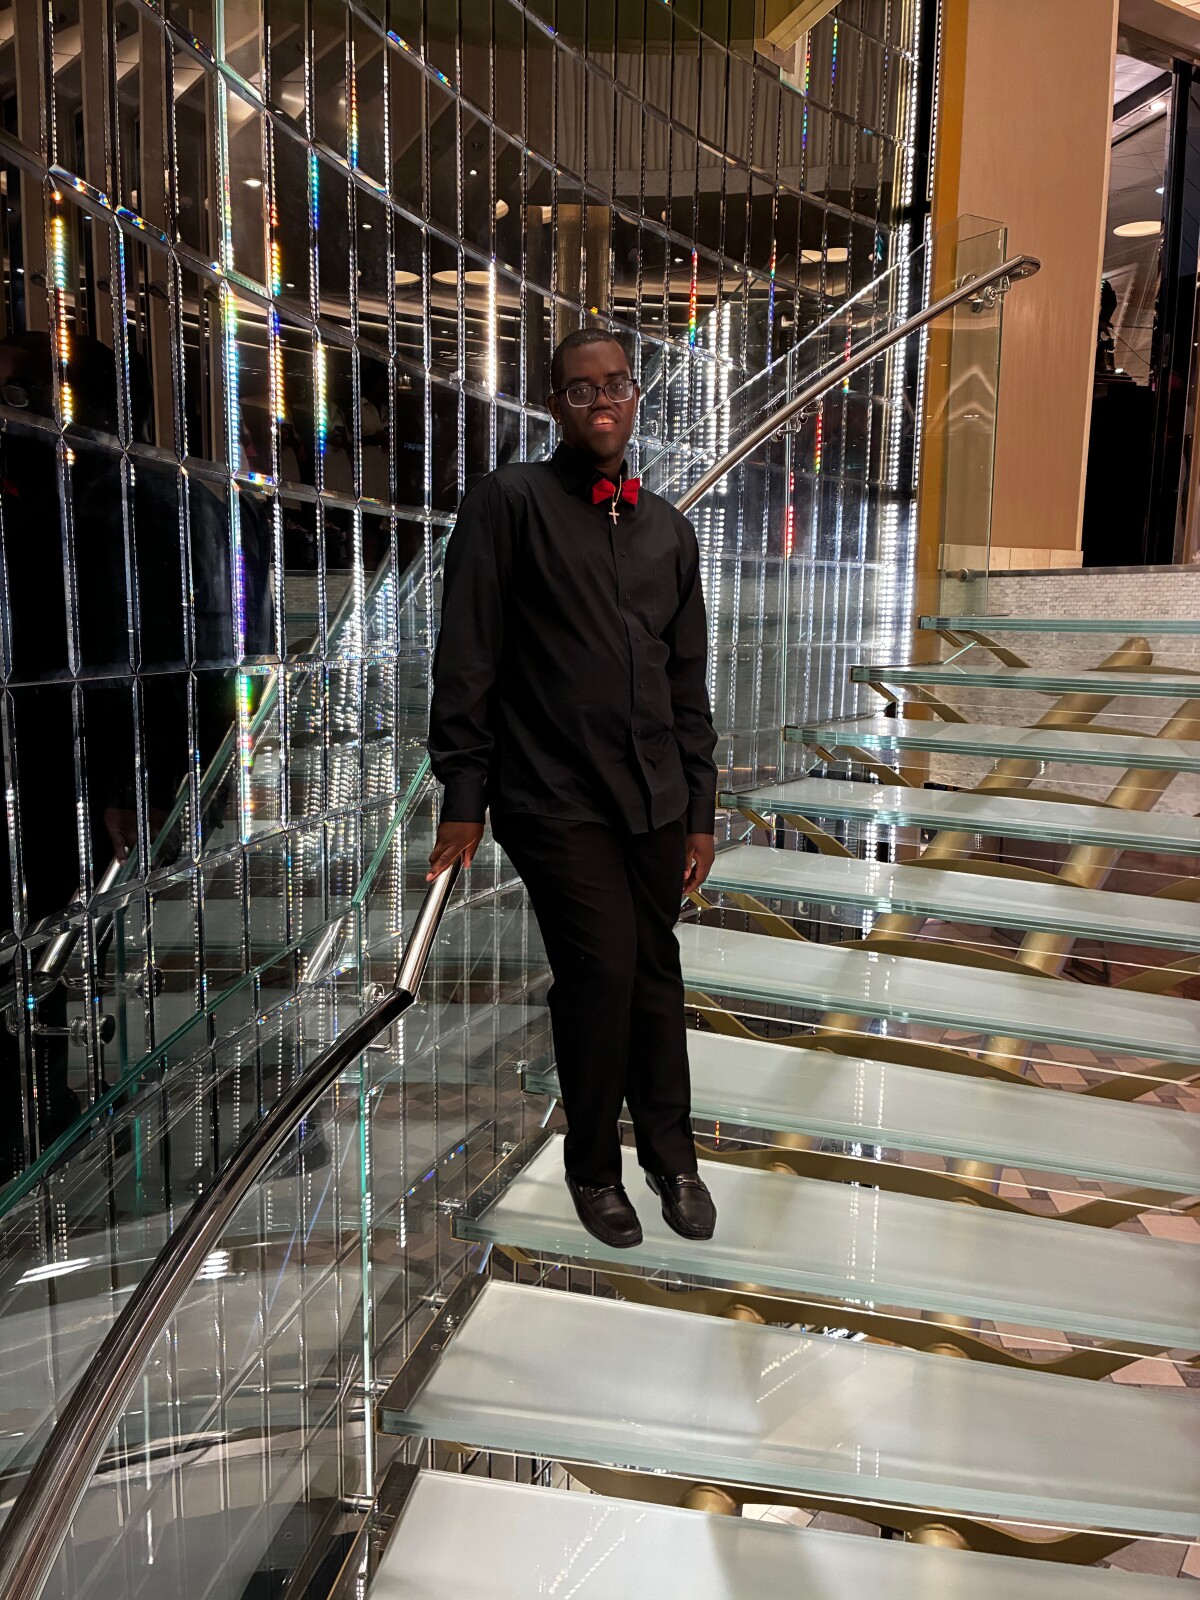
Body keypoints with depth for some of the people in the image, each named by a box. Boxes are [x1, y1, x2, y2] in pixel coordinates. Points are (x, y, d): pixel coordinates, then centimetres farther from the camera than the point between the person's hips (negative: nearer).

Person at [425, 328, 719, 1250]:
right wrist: (464, 795, -8)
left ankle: (670, 1153, 31)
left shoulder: (669, 529, 13)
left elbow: (688, 682, 14)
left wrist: (699, 810, 12)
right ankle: (594, 1167, 19)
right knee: (601, 968, -6)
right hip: (555, 797, -4)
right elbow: (466, 658, -5)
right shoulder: (511, 503, -3)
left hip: (654, 795, 5)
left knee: (655, 969, 10)